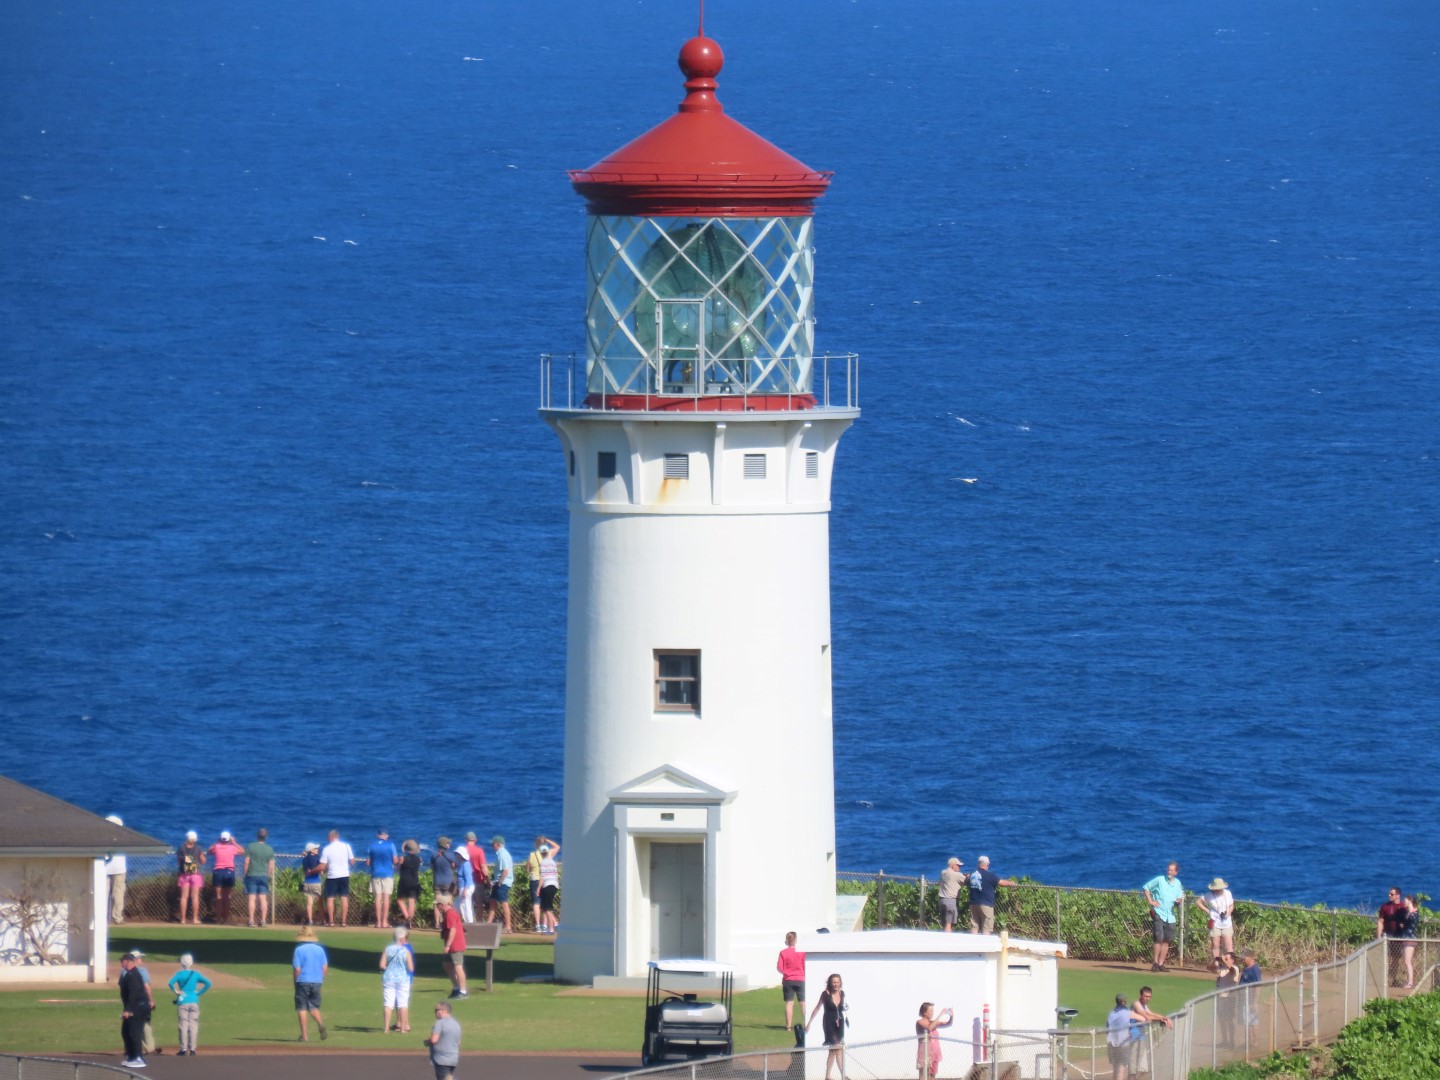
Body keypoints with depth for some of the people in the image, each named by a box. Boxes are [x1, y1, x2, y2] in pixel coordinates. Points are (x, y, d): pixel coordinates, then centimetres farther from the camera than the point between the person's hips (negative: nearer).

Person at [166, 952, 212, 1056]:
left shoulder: (179, 974, -3)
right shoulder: (196, 974, 3)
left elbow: (170, 983, -19)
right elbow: (208, 983, -4)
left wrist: (175, 991, -4)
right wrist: (199, 993, 2)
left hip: (182, 1002, -2)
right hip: (194, 1002, 2)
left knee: (183, 1025, 2)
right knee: (193, 1025, 5)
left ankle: (183, 1049, 1)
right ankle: (192, 1049, 2)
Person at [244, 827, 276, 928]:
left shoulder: (251, 847, -4)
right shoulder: (270, 849, 1)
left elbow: (246, 862, -4)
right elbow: (271, 866, 1)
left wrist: (245, 874, 5)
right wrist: (271, 877, 11)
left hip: (252, 875, -2)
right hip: (264, 876, 2)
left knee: (251, 898, -2)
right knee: (263, 899, 4)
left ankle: (251, 920, -7)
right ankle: (263, 920, 0)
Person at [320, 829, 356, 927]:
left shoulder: (326, 849, -8)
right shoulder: (346, 846, 0)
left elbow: (322, 866, -11)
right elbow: (352, 862, 4)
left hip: (332, 876, -3)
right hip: (344, 875, 3)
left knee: (330, 898, 4)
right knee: (344, 898, 5)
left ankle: (330, 921, -1)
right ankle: (343, 921, 1)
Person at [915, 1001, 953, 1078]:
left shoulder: (933, 1023, 13)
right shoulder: (919, 1022, -7)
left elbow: (948, 1024, 14)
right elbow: (929, 1027, -25)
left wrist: (951, 1015, -6)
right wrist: (941, 1015, -24)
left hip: (934, 1054, 7)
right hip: (925, 1054, -7)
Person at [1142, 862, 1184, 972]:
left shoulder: (1178, 884, 10)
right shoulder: (1159, 880, -4)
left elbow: (1178, 900, 15)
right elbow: (1146, 888, 3)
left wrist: (1179, 900, -9)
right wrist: (1150, 901, -6)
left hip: (1170, 916, 5)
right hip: (1158, 913, -5)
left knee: (1167, 941, 4)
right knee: (1159, 939, -13)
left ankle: (1161, 964, 10)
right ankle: (1155, 963, -9)